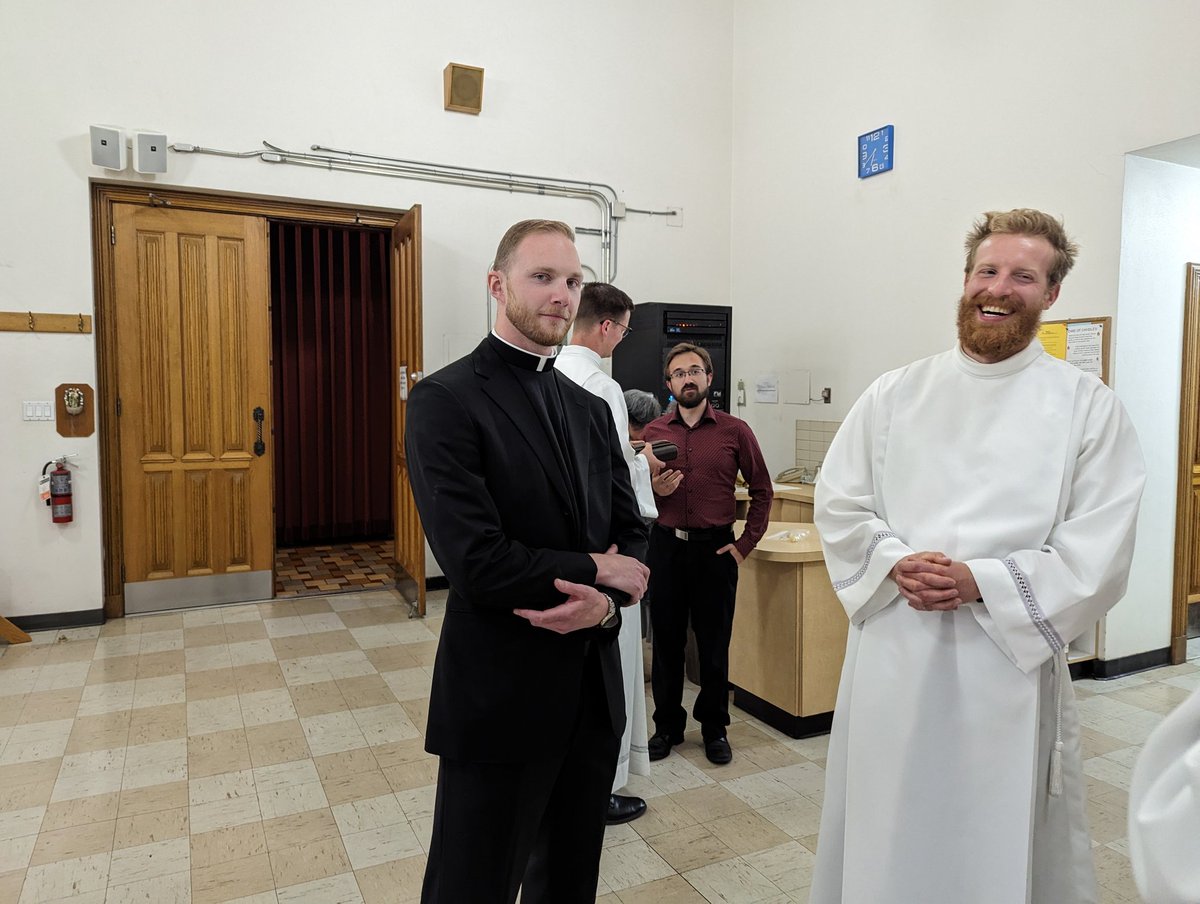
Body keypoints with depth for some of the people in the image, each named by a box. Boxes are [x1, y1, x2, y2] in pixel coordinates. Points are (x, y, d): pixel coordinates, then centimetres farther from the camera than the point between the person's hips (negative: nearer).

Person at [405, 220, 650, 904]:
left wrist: (607, 603, -14)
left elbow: (631, 533, 7)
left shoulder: (591, 409, 10)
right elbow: (477, 562, -22)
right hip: (502, 692, -6)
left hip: (594, 690, 7)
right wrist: (596, 570, -10)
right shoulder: (446, 400, -13)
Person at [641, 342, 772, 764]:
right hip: (666, 545, 2)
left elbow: (761, 490, 4)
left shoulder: (735, 430, 0)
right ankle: (668, 725, 27)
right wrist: (654, 490, -13)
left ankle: (714, 728, 26)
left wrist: (745, 545, -2)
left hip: (715, 548, -1)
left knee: (714, 644, 8)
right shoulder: (654, 432, 4)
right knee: (666, 640, 10)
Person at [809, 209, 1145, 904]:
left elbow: (1099, 550, -6)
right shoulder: (896, 394, 6)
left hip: (1011, 658, -1)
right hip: (894, 653, 2)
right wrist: (895, 562, -12)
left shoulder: (1089, 405, 0)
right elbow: (839, 503, 5)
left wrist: (980, 583, -16)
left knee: (1000, 842, 12)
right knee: (883, 834, 15)